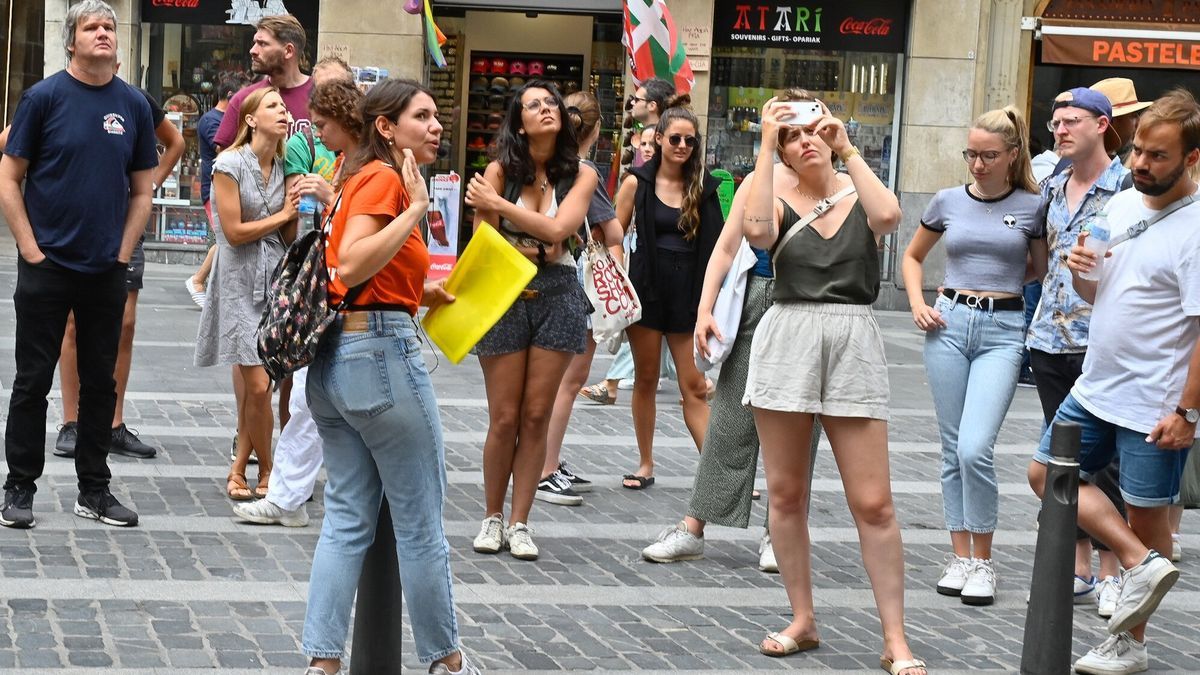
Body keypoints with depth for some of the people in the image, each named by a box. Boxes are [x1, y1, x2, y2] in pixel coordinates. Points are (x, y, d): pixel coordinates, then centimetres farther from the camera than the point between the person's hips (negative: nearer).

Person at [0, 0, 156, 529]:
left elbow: (142, 189, 11)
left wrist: (123, 253, 2)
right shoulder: (45, 97, -5)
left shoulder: (133, 105, 5)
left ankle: (94, 491, 20)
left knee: (101, 383, 10)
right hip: (47, 267, -3)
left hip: (107, 271, 3)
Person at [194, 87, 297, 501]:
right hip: (241, 282, -5)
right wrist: (282, 215, -4)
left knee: (256, 385, 3)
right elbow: (234, 231, -10)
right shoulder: (230, 164, -7)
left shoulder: (285, 167, 10)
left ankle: (239, 469, 14)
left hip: (275, 278, 5)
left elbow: (289, 238, 11)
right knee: (258, 386, -9)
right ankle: (266, 473, 8)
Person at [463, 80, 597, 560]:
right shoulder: (501, 171, -1)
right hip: (506, 296, -1)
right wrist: (540, 249, -11)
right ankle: (492, 517, 14)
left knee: (537, 416, 2)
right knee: (504, 418, 0)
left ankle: (520, 523, 9)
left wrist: (496, 203, -13)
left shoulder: (581, 175, 2)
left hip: (557, 293, 1)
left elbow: (557, 228, -14)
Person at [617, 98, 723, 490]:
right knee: (645, 379, 8)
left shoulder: (703, 186, 5)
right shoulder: (637, 183, 1)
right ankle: (646, 465, 19)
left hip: (688, 293, 1)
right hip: (647, 291, -1)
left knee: (694, 387, -1)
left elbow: (716, 243, 8)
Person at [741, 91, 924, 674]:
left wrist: (847, 149, -9)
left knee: (873, 502, -4)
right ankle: (802, 620, 21)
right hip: (787, 339, 1)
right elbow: (756, 232, -18)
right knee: (786, 493, 7)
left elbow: (888, 216, -16)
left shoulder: (858, 195, 6)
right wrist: (765, 145, -13)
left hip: (853, 342, -1)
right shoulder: (779, 200, 4)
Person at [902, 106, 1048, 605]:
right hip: (950, 324, 3)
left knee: (975, 449, -15)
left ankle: (983, 561, -1)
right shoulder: (949, 201, 7)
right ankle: (960, 556, 16)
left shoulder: (1032, 206, 1)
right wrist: (918, 304, 6)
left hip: (1003, 330, -3)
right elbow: (912, 256, 20)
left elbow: (1042, 272, 15)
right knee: (953, 450, 7)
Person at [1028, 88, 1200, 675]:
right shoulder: (1120, 206, 6)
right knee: (1047, 473, 10)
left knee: (1145, 514, 5)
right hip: (1094, 388, 8)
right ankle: (1141, 564, 8)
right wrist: (1080, 271, -5)